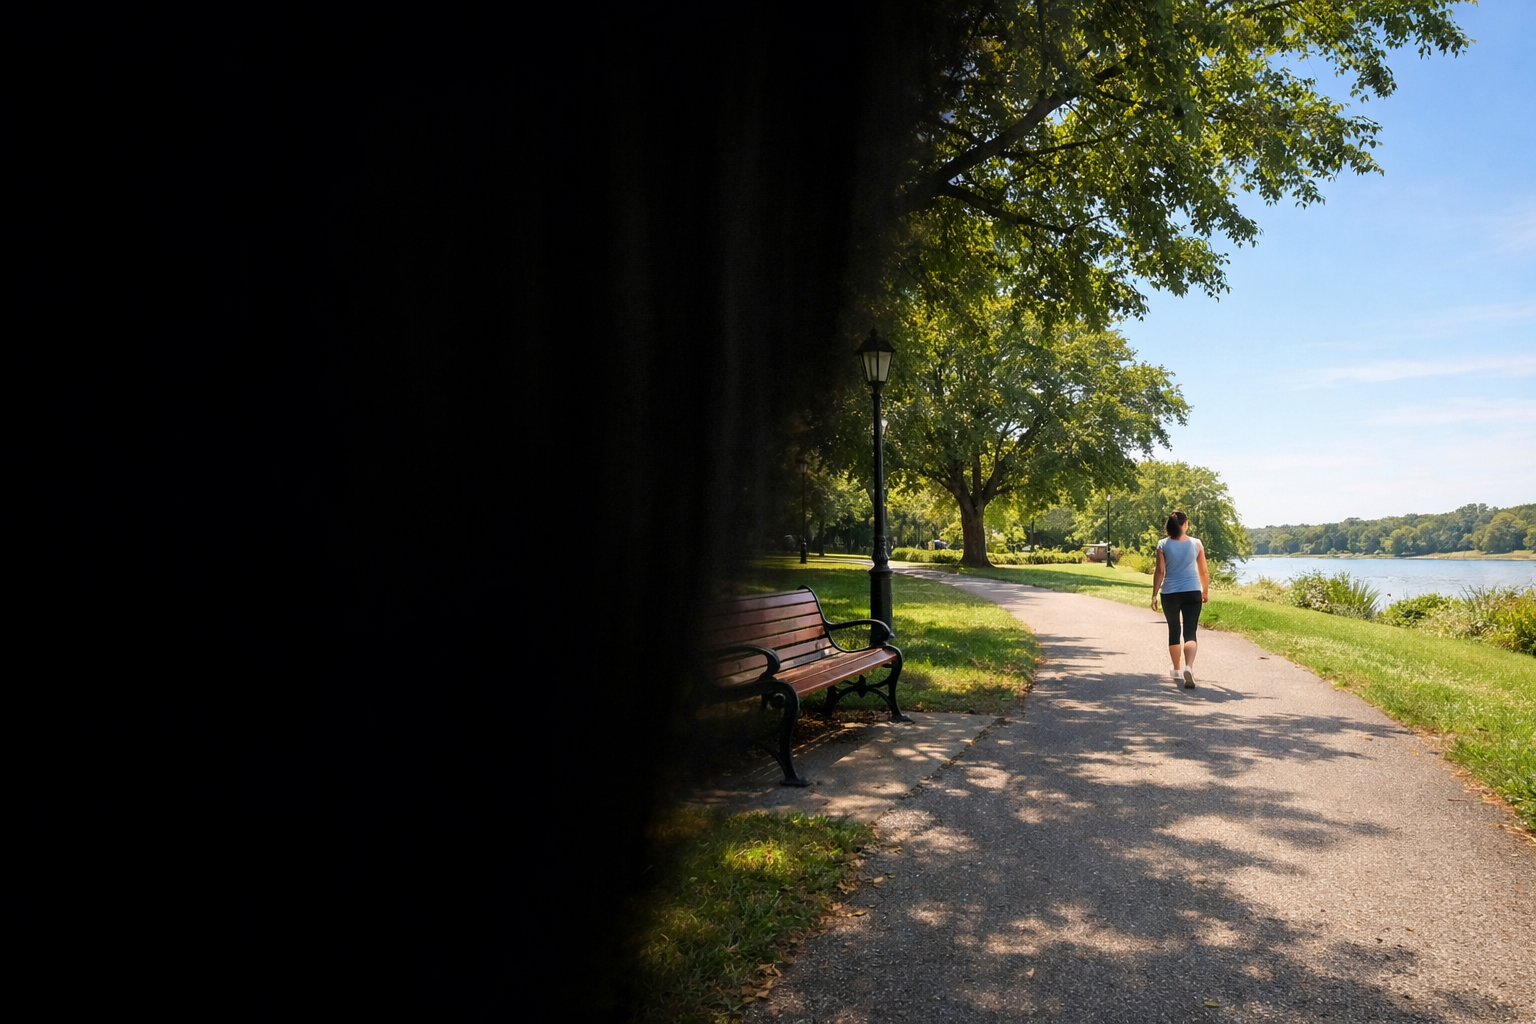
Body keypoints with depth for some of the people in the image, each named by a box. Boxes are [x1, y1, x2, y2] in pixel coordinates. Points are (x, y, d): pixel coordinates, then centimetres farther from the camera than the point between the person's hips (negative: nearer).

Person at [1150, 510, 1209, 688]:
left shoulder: (1163, 545, -3)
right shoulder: (1196, 544, 1)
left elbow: (1160, 571, -6)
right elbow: (1204, 571, 6)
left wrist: (1154, 595, -2)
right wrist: (1206, 591, 20)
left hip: (1169, 594, 1)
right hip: (1192, 593, 0)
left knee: (1173, 631, 16)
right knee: (1190, 632, -3)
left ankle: (1177, 670, 28)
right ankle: (1188, 667, -26)